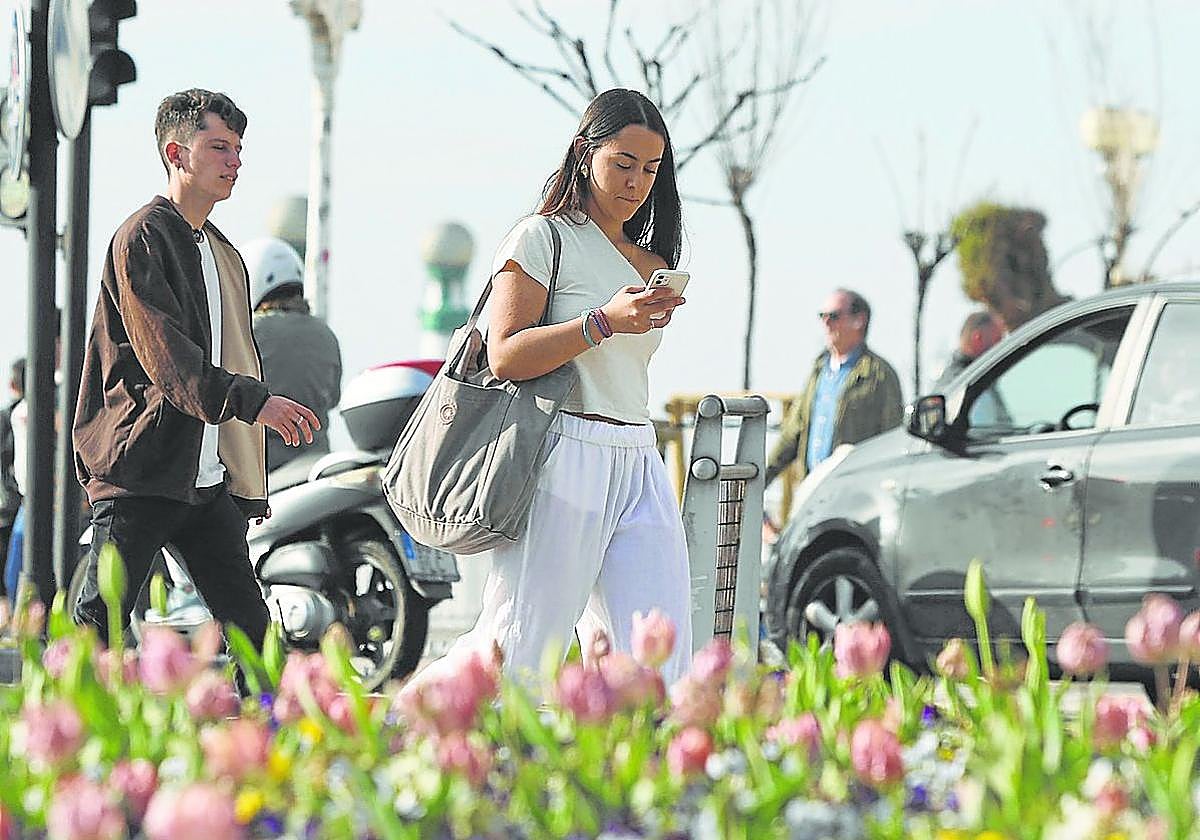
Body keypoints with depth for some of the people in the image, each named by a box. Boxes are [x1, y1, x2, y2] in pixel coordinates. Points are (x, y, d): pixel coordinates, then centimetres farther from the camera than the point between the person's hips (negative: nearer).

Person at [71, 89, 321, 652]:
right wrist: (251, 400, -28)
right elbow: (164, 352, -18)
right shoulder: (142, 237, -6)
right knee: (99, 623, -8)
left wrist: (248, 486, 20)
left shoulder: (223, 253, 22)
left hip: (208, 478, 8)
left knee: (250, 626, 2)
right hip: (140, 472, -8)